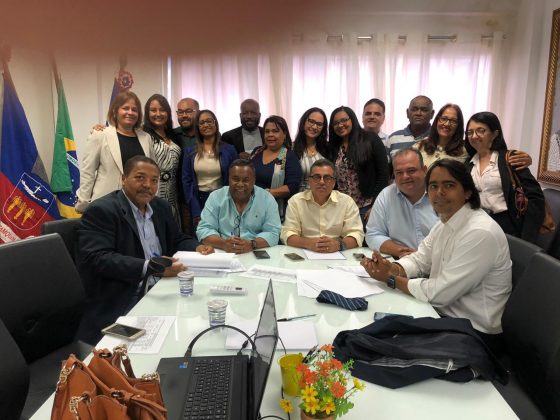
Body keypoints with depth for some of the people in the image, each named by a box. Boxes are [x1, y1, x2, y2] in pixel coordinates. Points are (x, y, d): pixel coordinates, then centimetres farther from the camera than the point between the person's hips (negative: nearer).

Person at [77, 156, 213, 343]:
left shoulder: (161, 207, 13)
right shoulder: (101, 211, -9)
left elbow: (177, 240, 21)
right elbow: (98, 259, -20)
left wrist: (197, 248, -2)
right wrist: (149, 267, -30)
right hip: (120, 303, -7)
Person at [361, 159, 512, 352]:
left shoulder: (480, 234, -26)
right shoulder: (445, 222, 4)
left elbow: (440, 293, -26)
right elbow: (420, 260, 8)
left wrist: (391, 278, -16)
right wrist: (392, 268, -14)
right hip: (445, 312, 8)